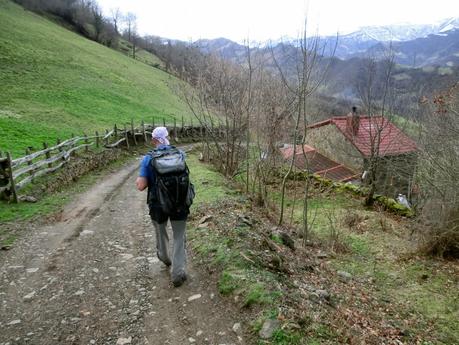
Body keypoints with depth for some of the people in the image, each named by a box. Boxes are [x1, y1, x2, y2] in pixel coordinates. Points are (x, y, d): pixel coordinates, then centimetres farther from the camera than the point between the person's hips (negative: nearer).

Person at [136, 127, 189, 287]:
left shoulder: (148, 158, -13)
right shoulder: (180, 153, -5)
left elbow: (141, 186, -15)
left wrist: (138, 181, 6)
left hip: (158, 204, 0)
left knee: (160, 231, 27)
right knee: (179, 237, 12)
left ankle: (164, 257, 51)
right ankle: (177, 273, 9)